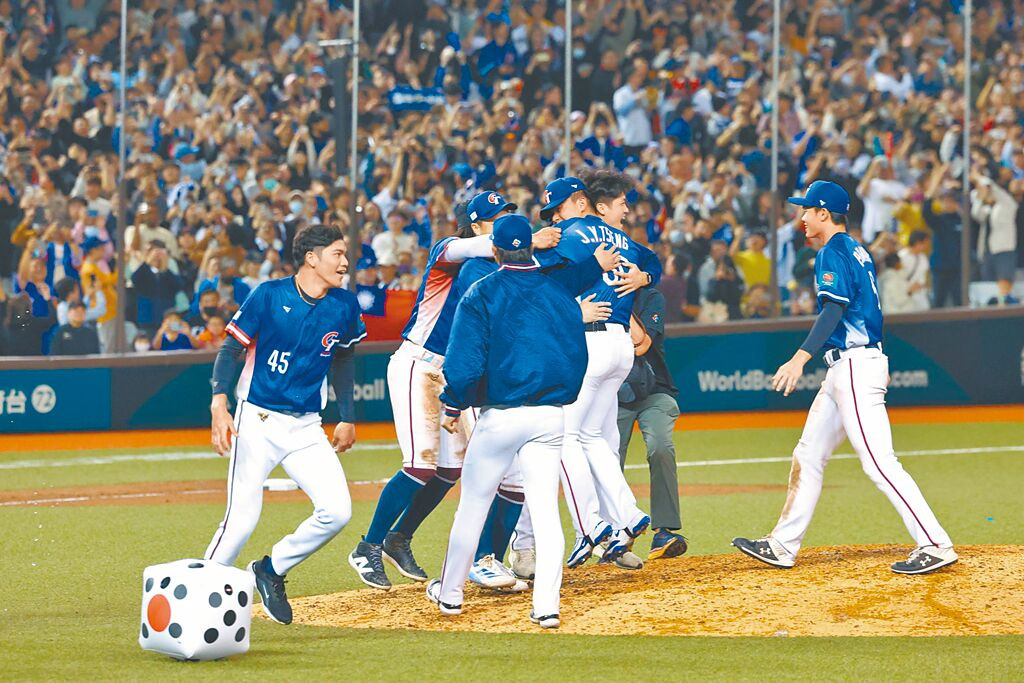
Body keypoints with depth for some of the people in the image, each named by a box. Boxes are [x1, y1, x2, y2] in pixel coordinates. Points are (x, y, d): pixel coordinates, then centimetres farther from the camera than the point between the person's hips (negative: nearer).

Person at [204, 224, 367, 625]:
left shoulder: (345, 307, 2)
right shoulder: (269, 296, -10)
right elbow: (232, 350, -7)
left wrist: (348, 418, 19)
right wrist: (219, 404, -19)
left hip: (306, 427, 4)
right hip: (258, 422, -4)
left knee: (336, 511, -10)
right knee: (242, 519, -11)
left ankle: (272, 571, 13)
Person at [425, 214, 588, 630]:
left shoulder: (482, 294, -6)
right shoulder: (561, 295, 6)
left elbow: (466, 361, -12)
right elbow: (578, 357, 10)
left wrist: (453, 406, 2)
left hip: (500, 415, -3)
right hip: (551, 416, 3)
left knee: (473, 504, 10)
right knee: (545, 509, 2)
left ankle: (450, 592, 23)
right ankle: (546, 606, -6)